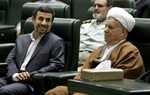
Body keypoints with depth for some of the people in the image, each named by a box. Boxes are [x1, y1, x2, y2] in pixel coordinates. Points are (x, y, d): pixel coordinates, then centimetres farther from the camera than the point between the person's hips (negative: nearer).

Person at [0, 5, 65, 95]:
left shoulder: (56, 42, 6)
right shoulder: (21, 39, 24)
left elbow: (57, 65, -6)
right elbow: (10, 59, 16)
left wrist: (30, 75, -14)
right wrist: (14, 75, -8)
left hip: (32, 84, -5)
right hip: (12, 79, 5)